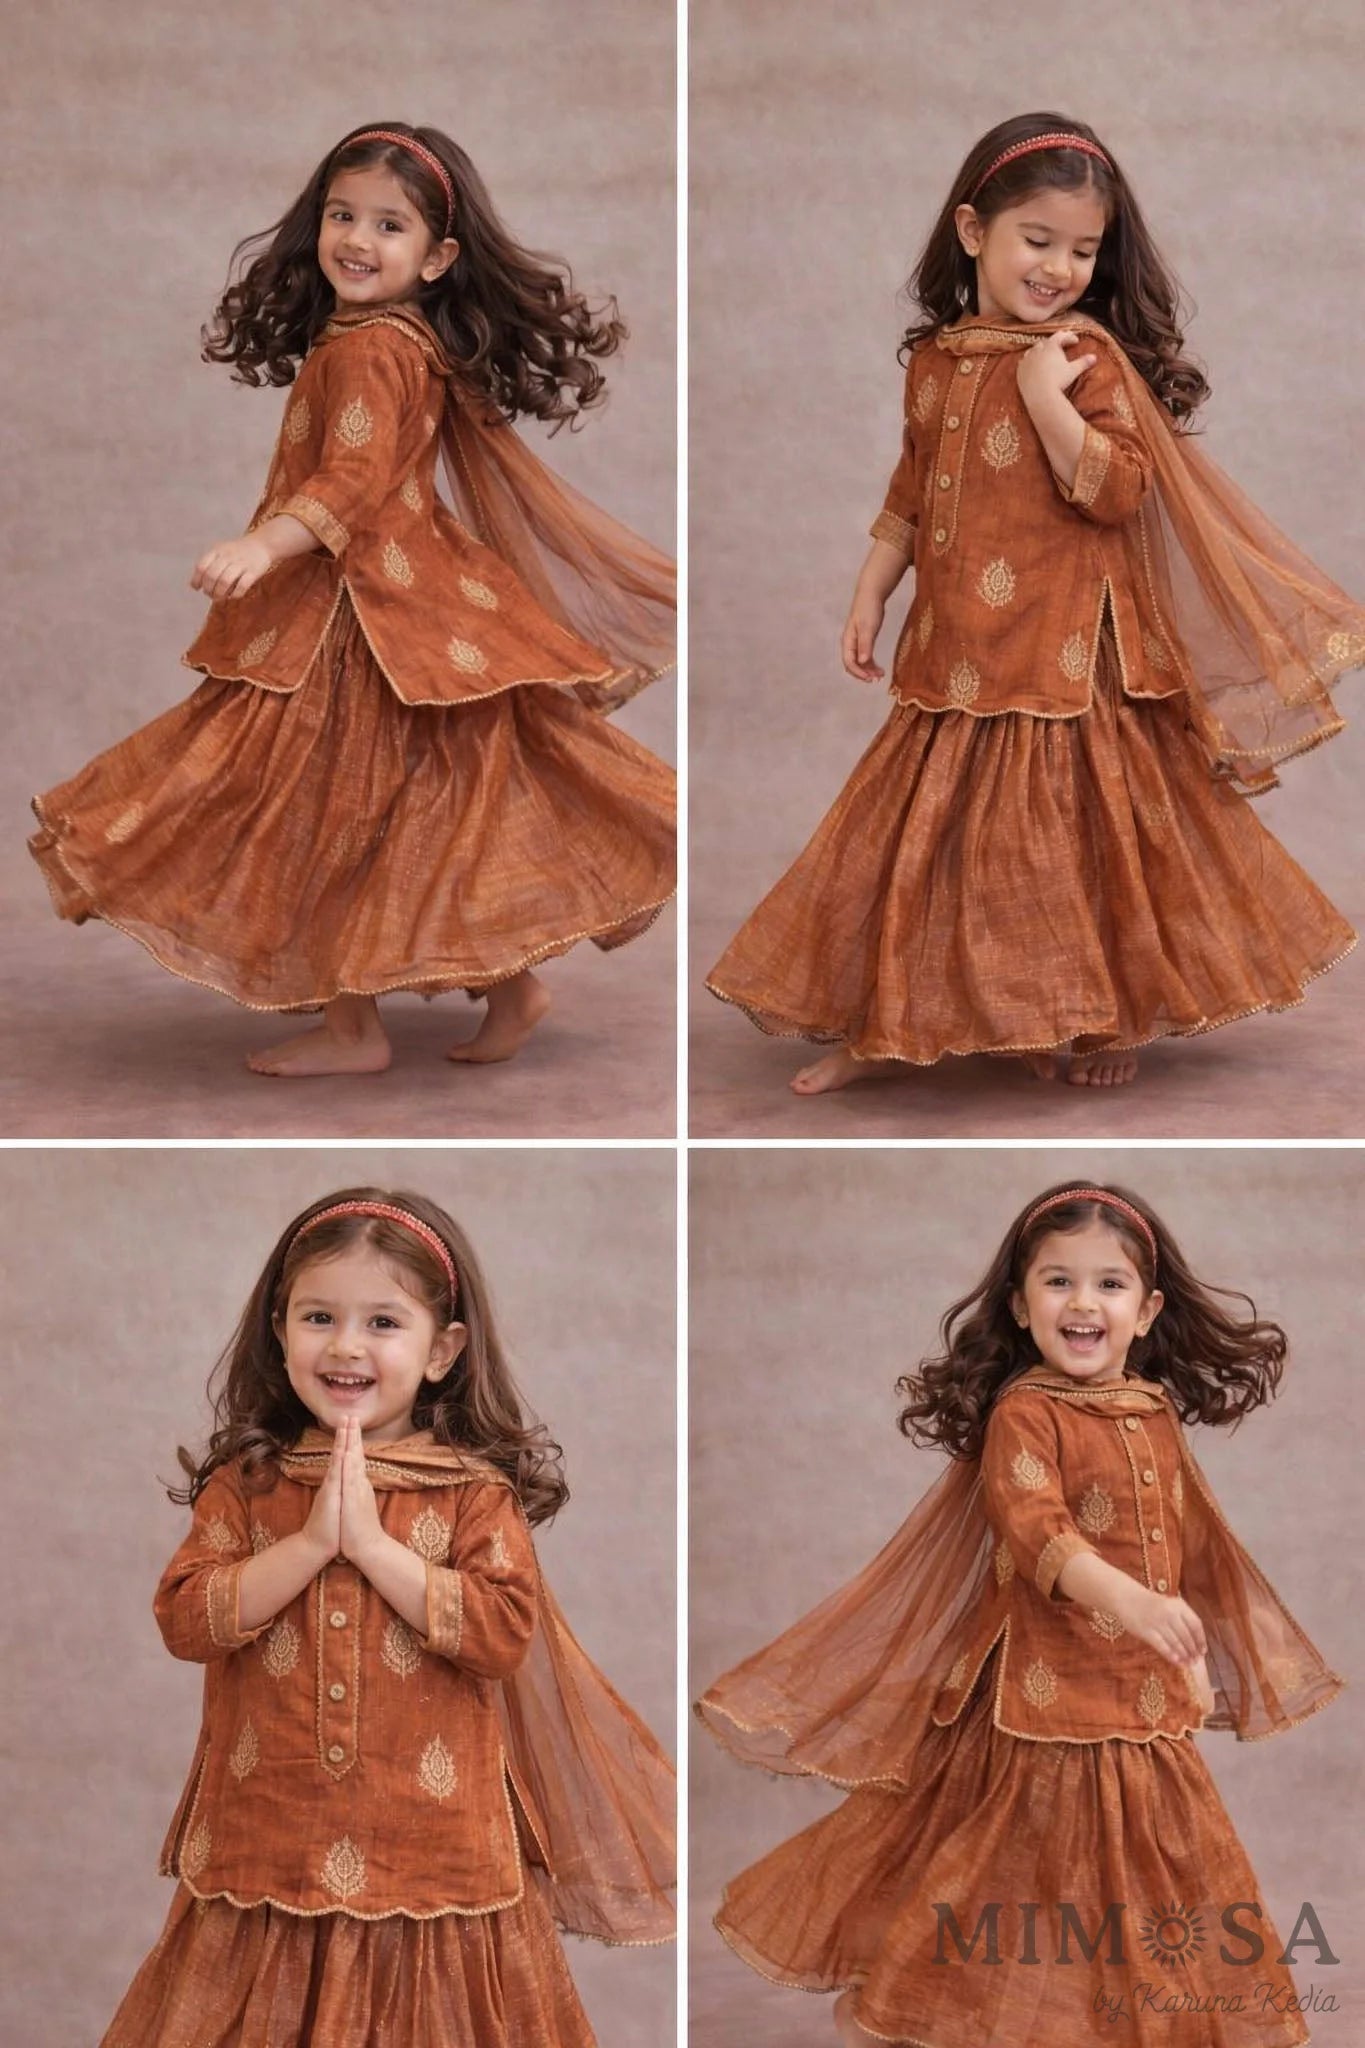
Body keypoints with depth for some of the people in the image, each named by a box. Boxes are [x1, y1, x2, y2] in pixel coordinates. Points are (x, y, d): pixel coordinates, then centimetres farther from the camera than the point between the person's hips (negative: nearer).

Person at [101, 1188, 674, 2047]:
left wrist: (372, 1542, -15)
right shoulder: (245, 1484, 4)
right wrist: (310, 1542, -15)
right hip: (267, 1855, 2)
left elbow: (507, 1630, -13)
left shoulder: (474, 1490, -2)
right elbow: (184, 1619, -5)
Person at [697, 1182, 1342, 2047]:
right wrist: (1124, 1600, -42)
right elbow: (1034, 1529, -28)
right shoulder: (1024, 1412, -13)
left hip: (1147, 1696, 7)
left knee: (1151, 1871, 17)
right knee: (1040, 1866, 1)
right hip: (1048, 1691, -7)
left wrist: (1195, 1661, 21)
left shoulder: (1158, 1414, 8)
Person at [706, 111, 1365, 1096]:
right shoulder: (936, 360, 7)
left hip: (1065, 656, -5)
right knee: (916, 830, 11)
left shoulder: (1093, 358, -9)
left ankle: (1104, 1017, 21)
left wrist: (1046, 398, -24)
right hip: (957, 654, 6)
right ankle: (887, 1025, 24)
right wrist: (871, 595, 14)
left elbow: (1119, 490, -17)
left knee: (1080, 829, 3)